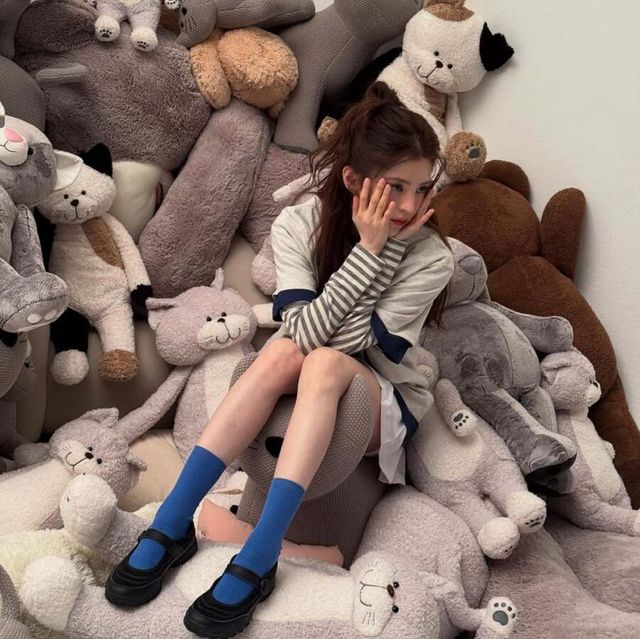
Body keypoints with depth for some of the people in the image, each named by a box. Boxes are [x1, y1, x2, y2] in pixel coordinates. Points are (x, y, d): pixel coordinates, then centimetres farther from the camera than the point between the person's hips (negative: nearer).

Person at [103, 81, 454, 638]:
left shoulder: (430, 258, -18)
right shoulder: (298, 224, -12)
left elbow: (356, 345, -23)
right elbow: (302, 331, -25)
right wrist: (369, 249, -28)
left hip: (384, 400, -2)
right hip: (306, 390, 2)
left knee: (323, 362, -33)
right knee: (283, 352, -32)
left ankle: (257, 561, -38)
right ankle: (170, 527, -29)